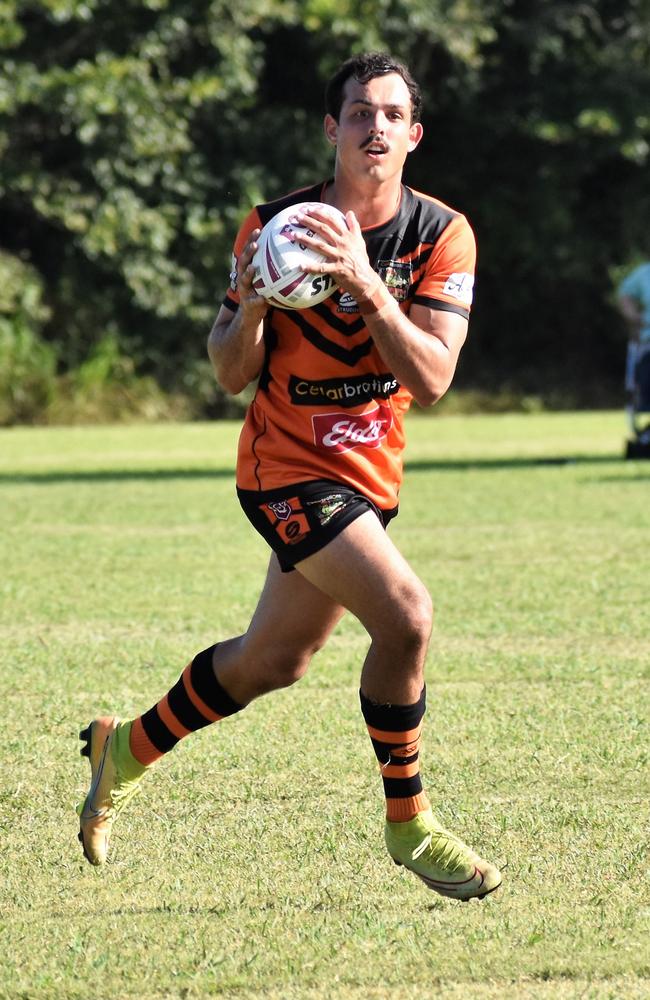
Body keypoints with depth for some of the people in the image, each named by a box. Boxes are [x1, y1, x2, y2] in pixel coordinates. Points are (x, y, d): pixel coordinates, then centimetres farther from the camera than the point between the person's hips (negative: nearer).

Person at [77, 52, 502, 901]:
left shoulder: (443, 235, -7)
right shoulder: (274, 226, -12)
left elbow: (432, 379, -17)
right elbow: (230, 373, -5)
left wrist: (366, 284, -29)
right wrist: (252, 305, -26)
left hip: (370, 474, 5)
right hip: (288, 468, -5)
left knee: (273, 661, 17)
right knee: (406, 615, -24)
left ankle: (127, 750, 41)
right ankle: (409, 826, -9)